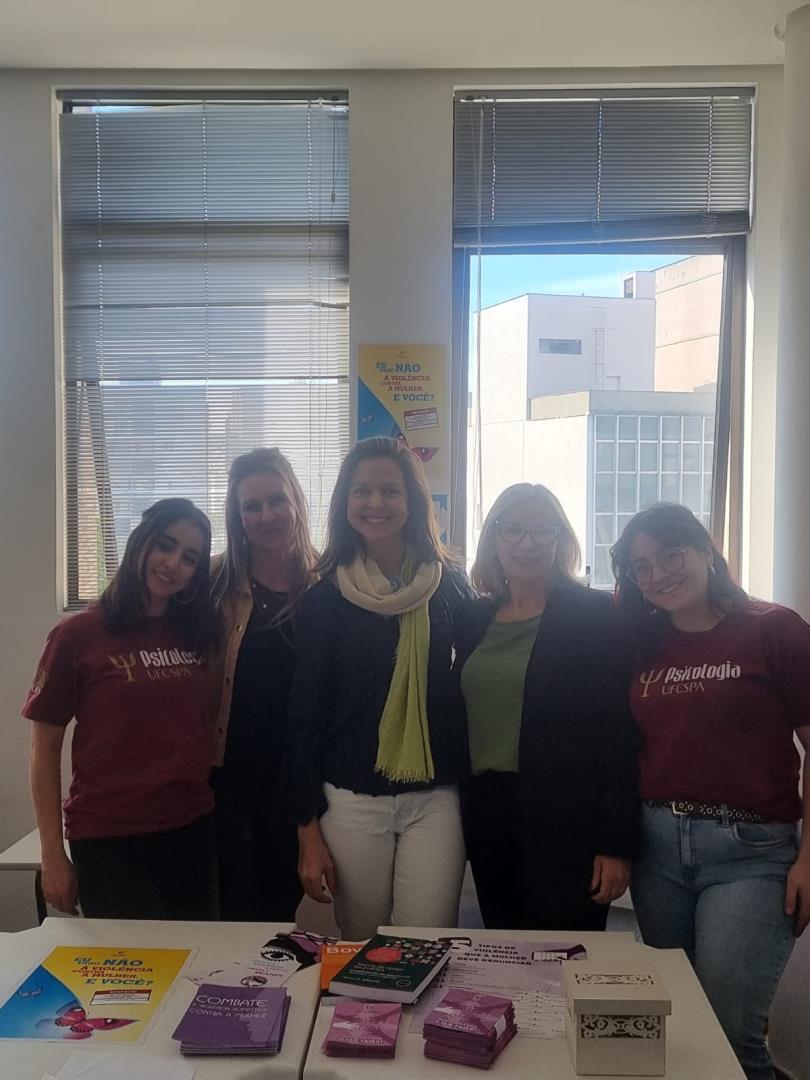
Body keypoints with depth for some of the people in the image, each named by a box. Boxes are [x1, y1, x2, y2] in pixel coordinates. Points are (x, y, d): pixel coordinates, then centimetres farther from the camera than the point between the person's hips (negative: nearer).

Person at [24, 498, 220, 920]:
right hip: (108, 841, -4)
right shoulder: (78, 634, -7)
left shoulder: (195, 634, 6)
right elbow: (45, 750, -5)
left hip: (194, 832, 5)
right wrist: (53, 855, -6)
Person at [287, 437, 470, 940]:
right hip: (351, 800, 0)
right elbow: (305, 716, 1)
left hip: (435, 799, 0)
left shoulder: (451, 587, 2)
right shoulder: (325, 598, 0)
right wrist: (308, 831, -2)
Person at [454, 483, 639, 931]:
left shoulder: (595, 614, -6)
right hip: (486, 815, 5)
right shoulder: (472, 618, 9)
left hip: (566, 822, -5)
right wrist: (459, 813, 9)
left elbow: (620, 734, -9)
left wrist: (617, 844, -12)